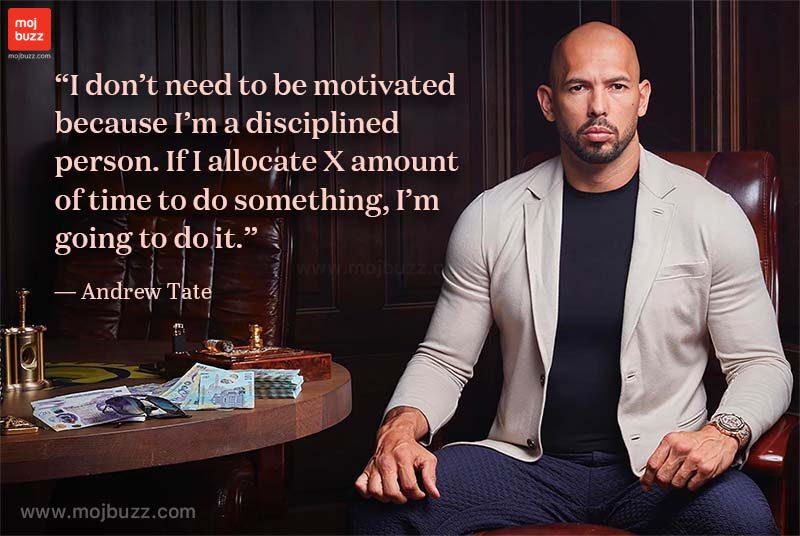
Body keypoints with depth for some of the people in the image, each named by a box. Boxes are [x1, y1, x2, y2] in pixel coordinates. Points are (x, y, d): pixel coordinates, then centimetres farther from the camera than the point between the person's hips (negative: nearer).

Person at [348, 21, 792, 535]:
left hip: (660, 466, 0)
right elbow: (443, 358, 7)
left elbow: (762, 364, 2)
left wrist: (725, 431, -20)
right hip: (528, 462, 1)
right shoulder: (490, 218, 2)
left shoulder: (711, 214, -2)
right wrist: (401, 427, -14)